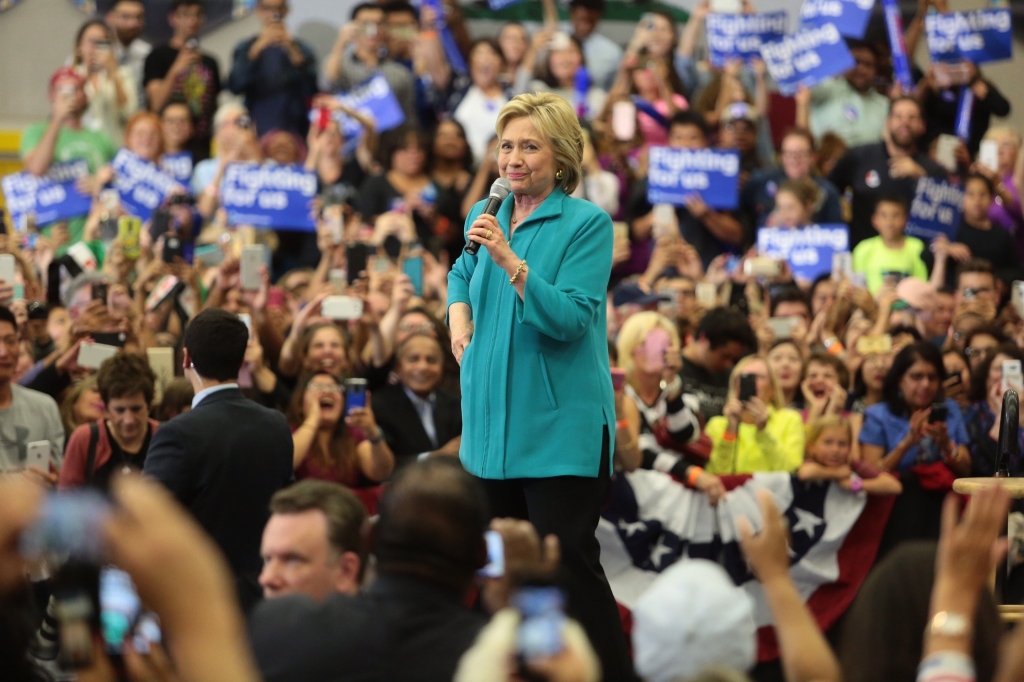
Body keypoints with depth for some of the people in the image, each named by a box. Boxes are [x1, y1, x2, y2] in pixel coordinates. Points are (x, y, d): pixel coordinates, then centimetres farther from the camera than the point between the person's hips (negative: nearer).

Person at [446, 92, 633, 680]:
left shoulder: (587, 224, -9)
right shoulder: (487, 216, 10)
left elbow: (570, 318, -19)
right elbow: (461, 273, 32)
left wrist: (509, 260, -26)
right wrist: (459, 319, 13)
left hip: (560, 427, -7)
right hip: (494, 422, 7)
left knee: (568, 560, -10)